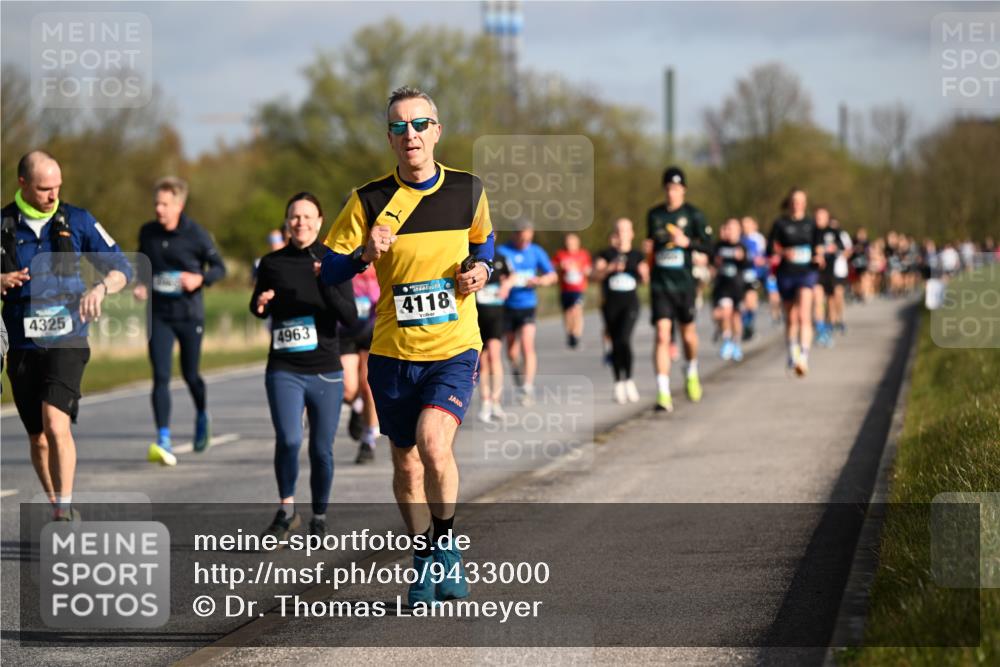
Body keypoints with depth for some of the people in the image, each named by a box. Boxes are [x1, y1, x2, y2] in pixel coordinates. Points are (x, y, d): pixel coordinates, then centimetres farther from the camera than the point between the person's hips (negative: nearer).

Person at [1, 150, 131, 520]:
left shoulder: (77, 221, 3)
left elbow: (121, 267, 7)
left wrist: (100, 288, -14)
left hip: (67, 341, -2)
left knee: (55, 423, -22)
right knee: (38, 438, 9)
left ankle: (65, 508, -17)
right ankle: (60, 513, 24)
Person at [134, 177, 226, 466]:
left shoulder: (196, 235, -8)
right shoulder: (147, 233, 2)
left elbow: (219, 267, 1)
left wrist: (200, 278, -18)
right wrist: (139, 285, -1)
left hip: (189, 314, -2)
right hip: (159, 314, 2)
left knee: (190, 375, 10)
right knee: (160, 377, -10)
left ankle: (202, 416, 43)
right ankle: (163, 442, -14)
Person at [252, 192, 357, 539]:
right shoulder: (272, 263, 4)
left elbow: (351, 319, -7)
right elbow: (259, 308, 20)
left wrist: (327, 285, -22)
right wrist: (261, 303, -4)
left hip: (325, 373, 0)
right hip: (284, 371, 0)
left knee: (321, 449, 5)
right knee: (288, 440, -18)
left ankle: (319, 519, 23)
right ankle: (287, 510, 1)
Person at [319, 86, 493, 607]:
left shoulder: (467, 191, 2)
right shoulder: (369, 201, -3)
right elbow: (329, 271, 0)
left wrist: (479, 267, 0)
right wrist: (364, 254, -19)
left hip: (454, 349, -1)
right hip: (393, 353, 1)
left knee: (433, 444, -23)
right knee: (406, 466, 9)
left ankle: (447, 548, -2)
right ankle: (424, 563, 30)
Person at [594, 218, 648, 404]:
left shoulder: (637, 256, 7)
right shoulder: (606, 255, 4)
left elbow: (646, 280, 5)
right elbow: (596, 275, -9)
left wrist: (643, 272, -16)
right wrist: (610, 268, -25)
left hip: (630, 303, -1)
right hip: (610, 305, 1)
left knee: (624, 339, -19)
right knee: (615, 344, 5)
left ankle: (628, 380, -12)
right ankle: (618, 383, 15)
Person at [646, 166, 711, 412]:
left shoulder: (693, 214, -2)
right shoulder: (654, 214, 8)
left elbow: (708, 246, -3)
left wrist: (687, 242, -18)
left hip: (684, 283, -1)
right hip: (660, 283, 1)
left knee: (688, 334, 10)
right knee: (662, 336, -10)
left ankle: (692, 373, 43)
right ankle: (663, 394, -14)